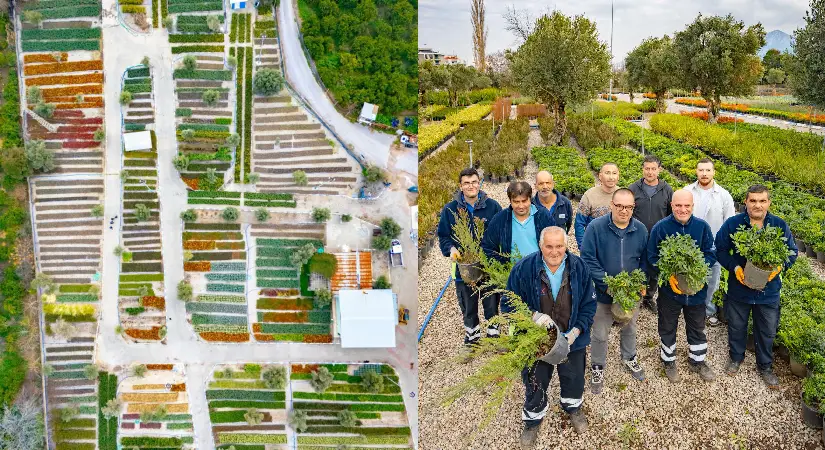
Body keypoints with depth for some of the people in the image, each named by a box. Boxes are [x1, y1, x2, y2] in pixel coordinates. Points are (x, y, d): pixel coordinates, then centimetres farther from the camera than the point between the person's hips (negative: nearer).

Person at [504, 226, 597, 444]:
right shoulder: (523, 268, -22)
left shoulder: (579, 267, -16)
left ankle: (573, 407, 59)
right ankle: (533, 418, 48)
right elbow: (508, 304, -13)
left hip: (572, 338, 2)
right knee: (535, 383, 19)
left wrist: (576, 331, -18)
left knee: (574, 378, 26)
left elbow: (589, 304, -6)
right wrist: (534, 316, -30)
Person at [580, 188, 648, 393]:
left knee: (630, 328, 26)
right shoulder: (596, 227, -19)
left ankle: (629, 358, 51)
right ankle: (597, 367, 33)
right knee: (600, 334, 11)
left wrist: (641, 283, -10)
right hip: (603, 293, -3)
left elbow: (645, 260, 3)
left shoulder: (640, 230, -7)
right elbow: (588, 259, -20)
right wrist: (607, 285, -22)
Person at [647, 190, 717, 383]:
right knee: (668, 327, 16)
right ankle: (668, 361, 37)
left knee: (697, 327, 20)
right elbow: (652, 258, -11)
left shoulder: (702, 226, -8)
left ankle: (697, 361, 42)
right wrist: (669, 276, -24)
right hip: (669, 289, -2)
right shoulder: (660, 228, -14)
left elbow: (711, 253, -3)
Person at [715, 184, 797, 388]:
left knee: (767, 332, 17)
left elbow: (792, 252, 0)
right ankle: (736, 357, 44)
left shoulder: (780, 225, -8)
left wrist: (779, 267, -19)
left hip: (769, 290, 1)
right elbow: (720, 250, -7)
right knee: (736, 327, 19)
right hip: (739, 288, -1)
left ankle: (765, 366, 39)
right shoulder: (732, 224, -13)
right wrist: (735, 267, -21)